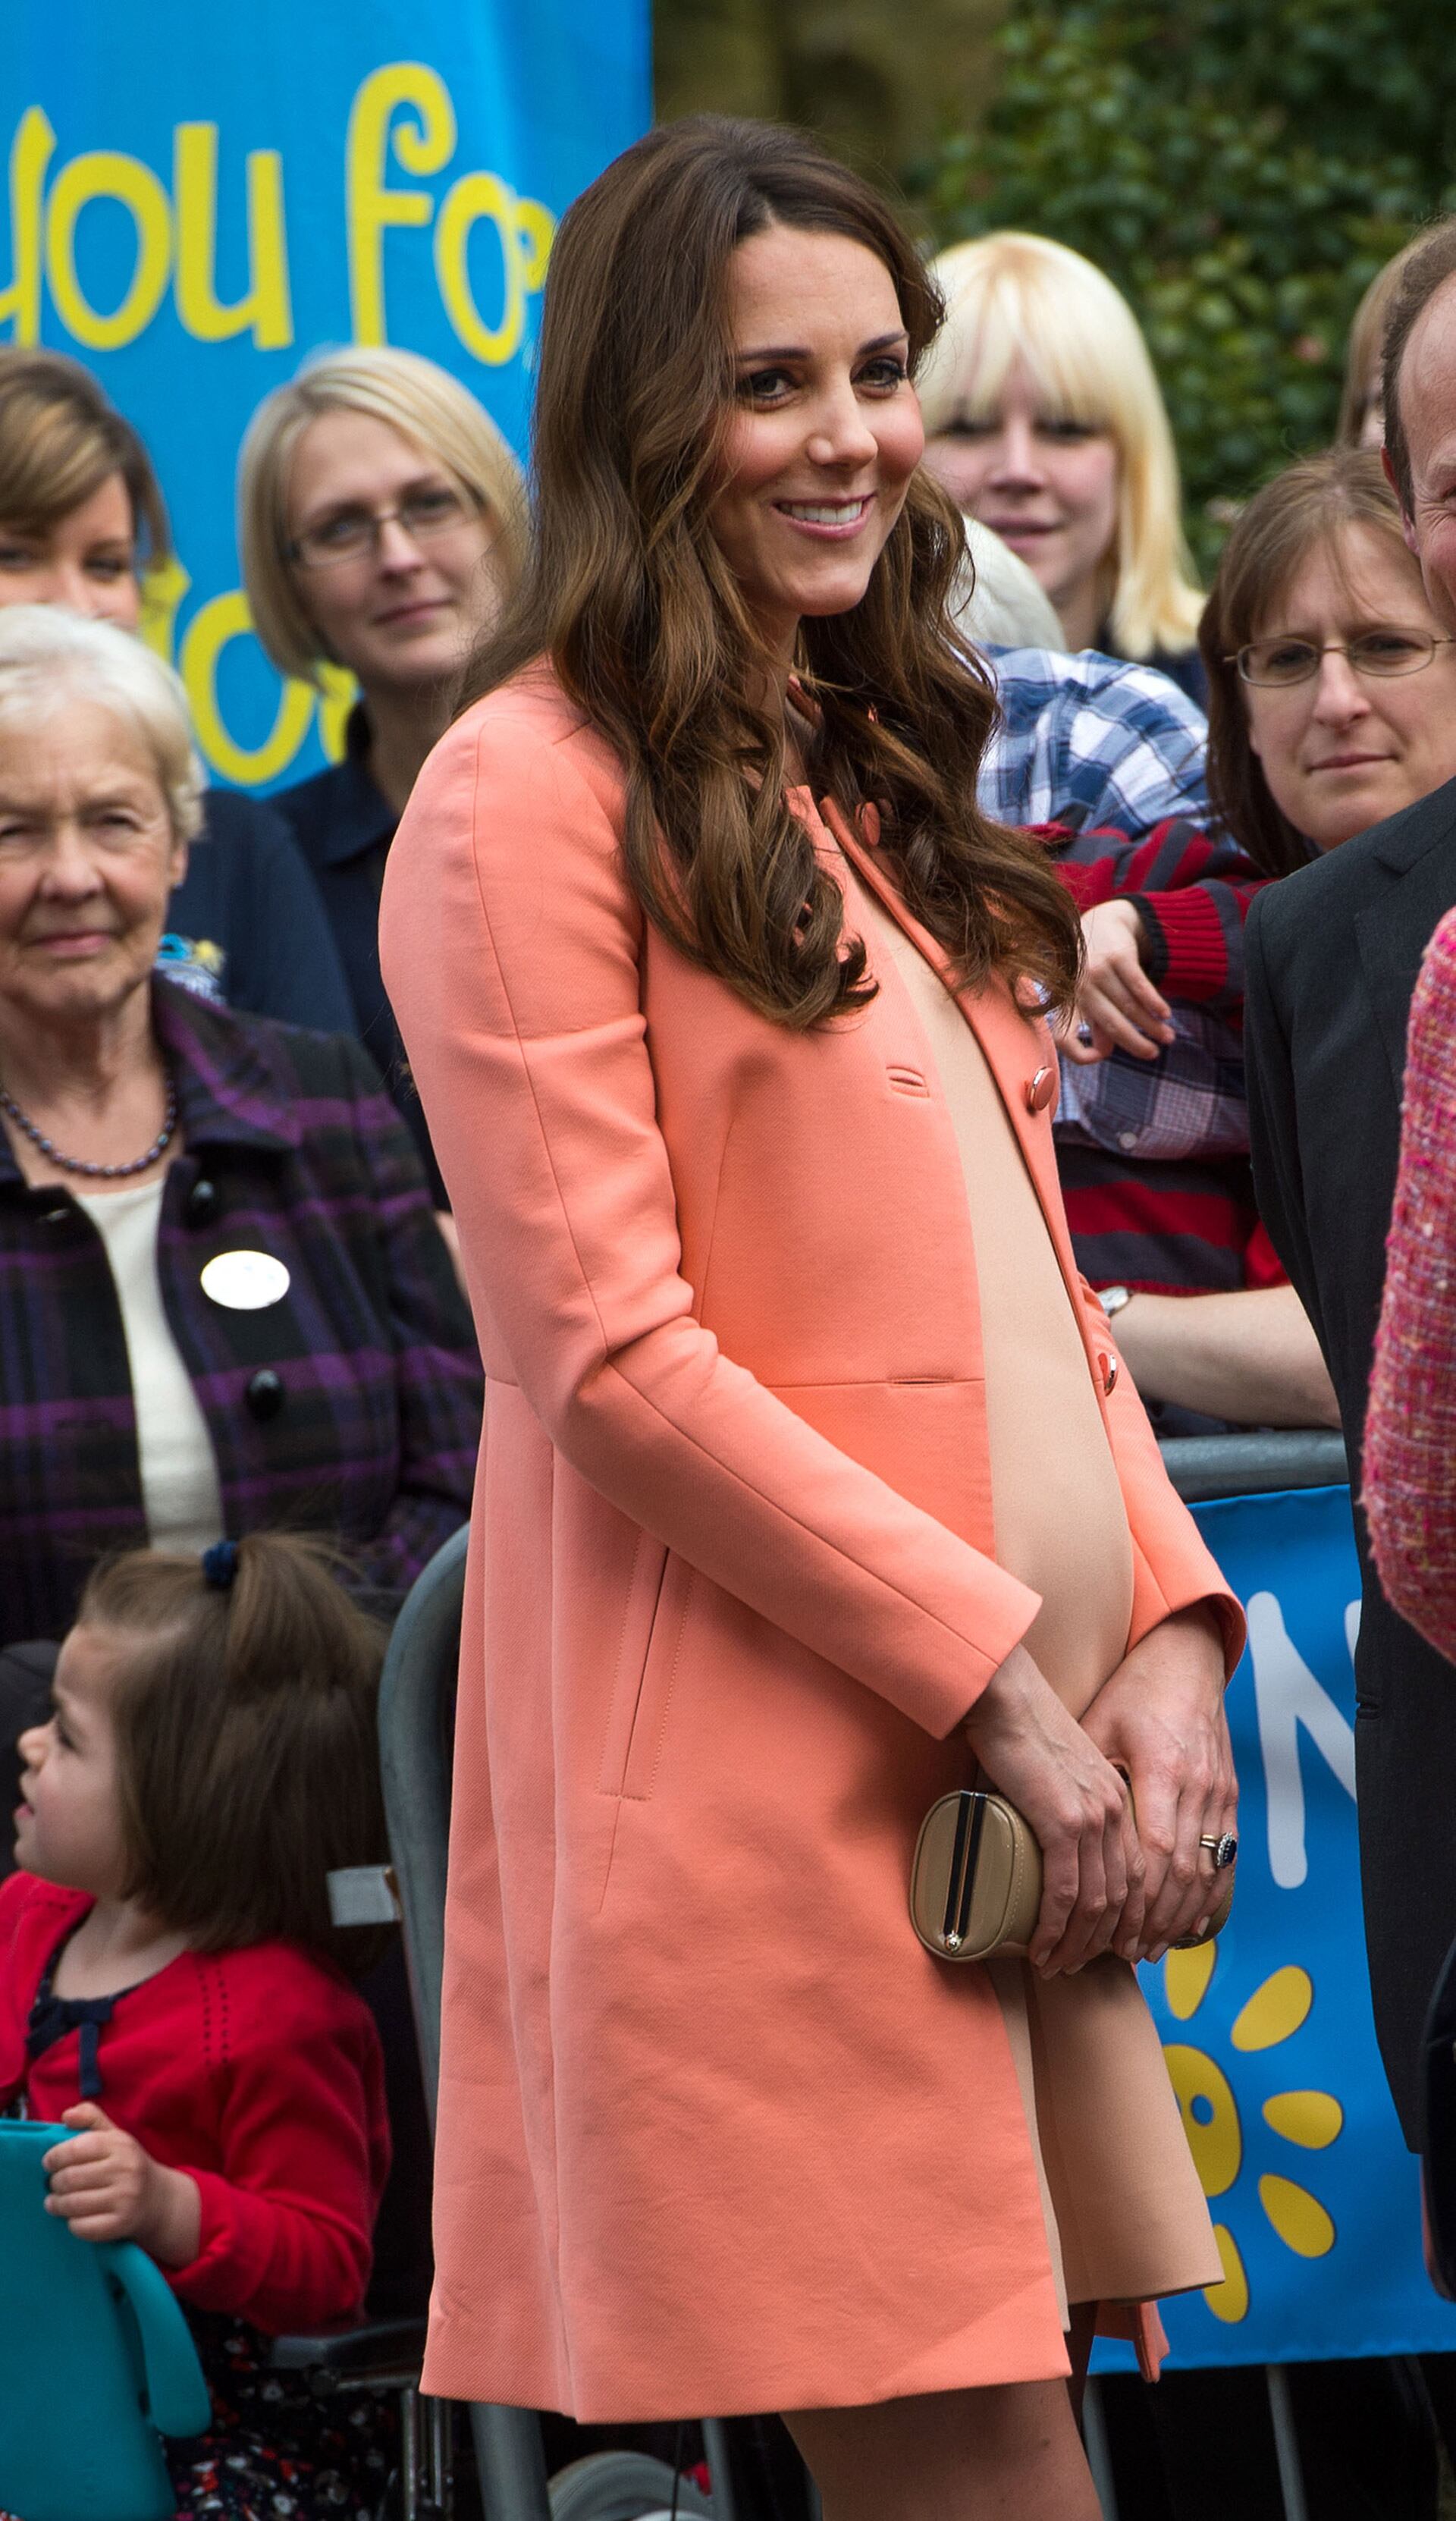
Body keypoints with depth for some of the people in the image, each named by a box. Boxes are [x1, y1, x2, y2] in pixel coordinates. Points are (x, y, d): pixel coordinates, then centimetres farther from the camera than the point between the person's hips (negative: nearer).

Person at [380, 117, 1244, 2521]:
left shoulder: (877, 788, 21)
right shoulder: (534, 795, -6)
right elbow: (611, 1356, -12)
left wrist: (1163, 1629, 3)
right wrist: (998, 1683, -13)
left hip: (1021, 1800, 8)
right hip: (762, 1802, -8)